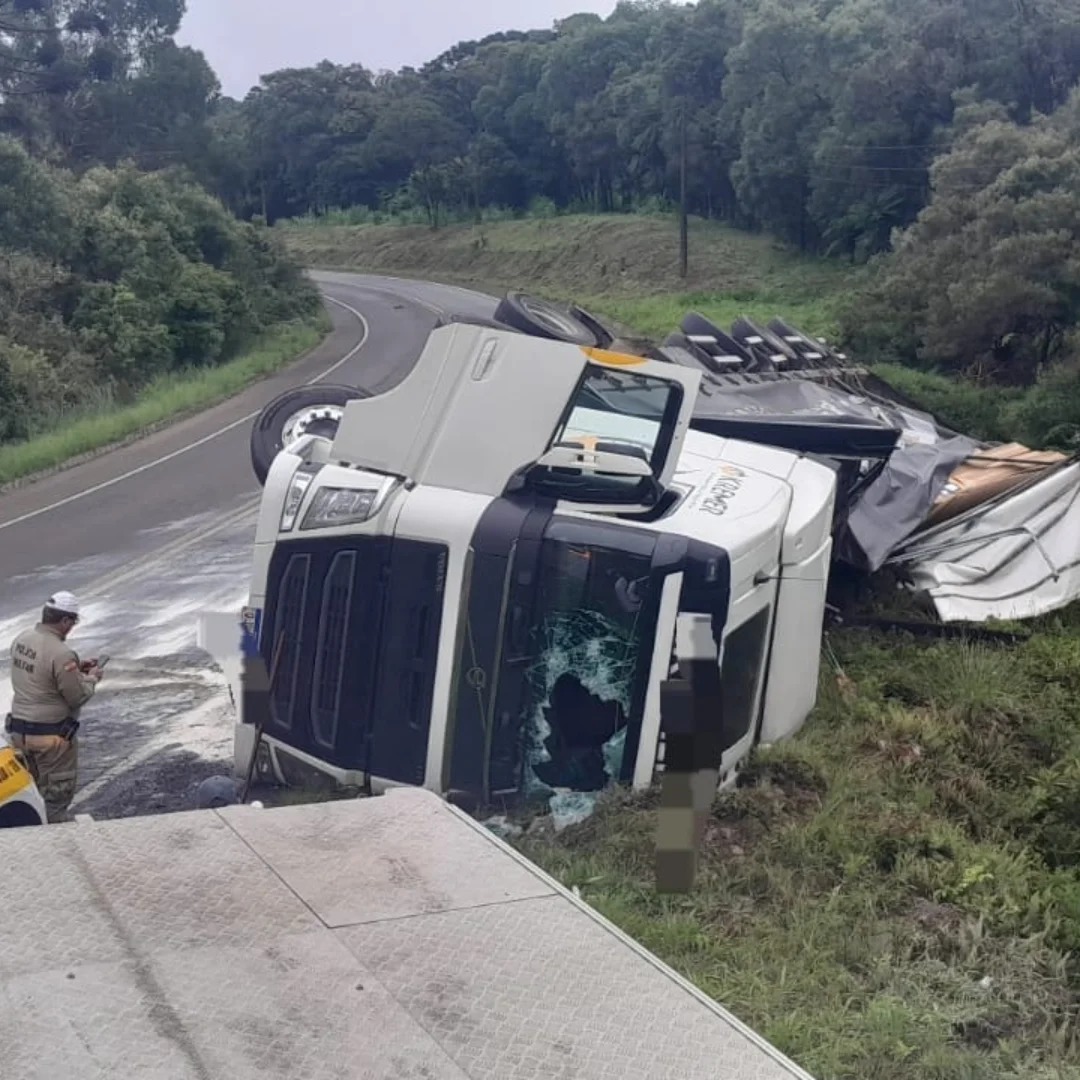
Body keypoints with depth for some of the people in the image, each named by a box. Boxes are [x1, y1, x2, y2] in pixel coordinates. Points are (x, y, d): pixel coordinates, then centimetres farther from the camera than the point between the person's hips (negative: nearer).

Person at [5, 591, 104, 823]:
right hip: (51, 735, -8)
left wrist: (75, 669, 12)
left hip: (19, 729, 8)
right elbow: (78, 698, -18)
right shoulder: (61, 654, -25)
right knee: (57, 794, 8)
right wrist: (91, 678, 0)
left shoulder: (21, 640, 1)